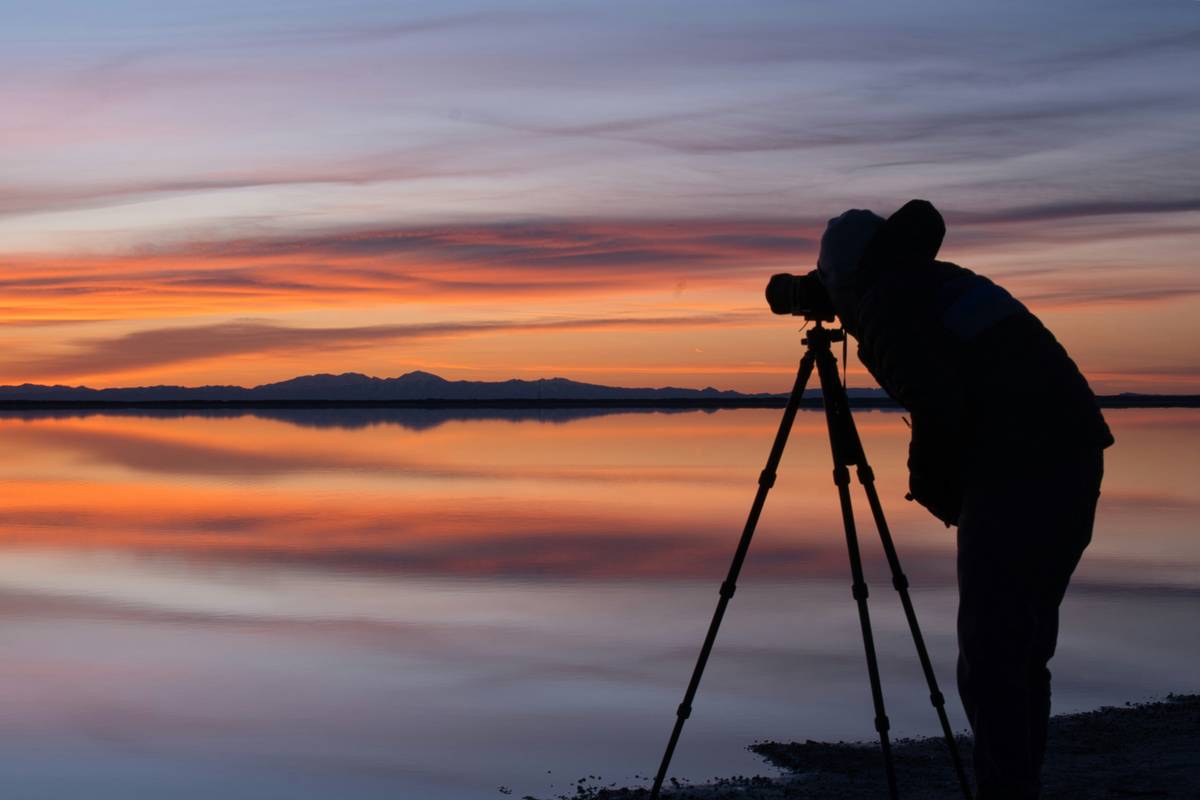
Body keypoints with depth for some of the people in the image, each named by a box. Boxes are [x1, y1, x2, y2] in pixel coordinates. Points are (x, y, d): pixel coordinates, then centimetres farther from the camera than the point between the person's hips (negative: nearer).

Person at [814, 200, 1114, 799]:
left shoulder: (885, 308, -3)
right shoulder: (949, 281, 21)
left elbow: (938, 406, -15)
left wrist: (930, 486, 0)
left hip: (1014, 473, -9)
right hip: (1075, 457, 9)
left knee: (989, 655, -5)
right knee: (1025, 646, 15)